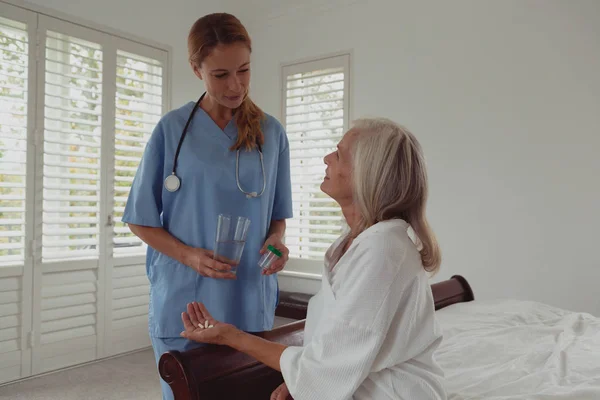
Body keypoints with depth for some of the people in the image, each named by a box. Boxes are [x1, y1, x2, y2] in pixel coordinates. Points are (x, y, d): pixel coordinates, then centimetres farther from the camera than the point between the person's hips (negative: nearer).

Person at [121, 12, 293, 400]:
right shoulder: (172, 129, -6)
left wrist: (276, 239, -12)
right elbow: (141, 219, -1)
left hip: (252, 303, 3)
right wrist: (189, 256, -17)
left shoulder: (272, 133, 2)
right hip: (183, 303, -2)